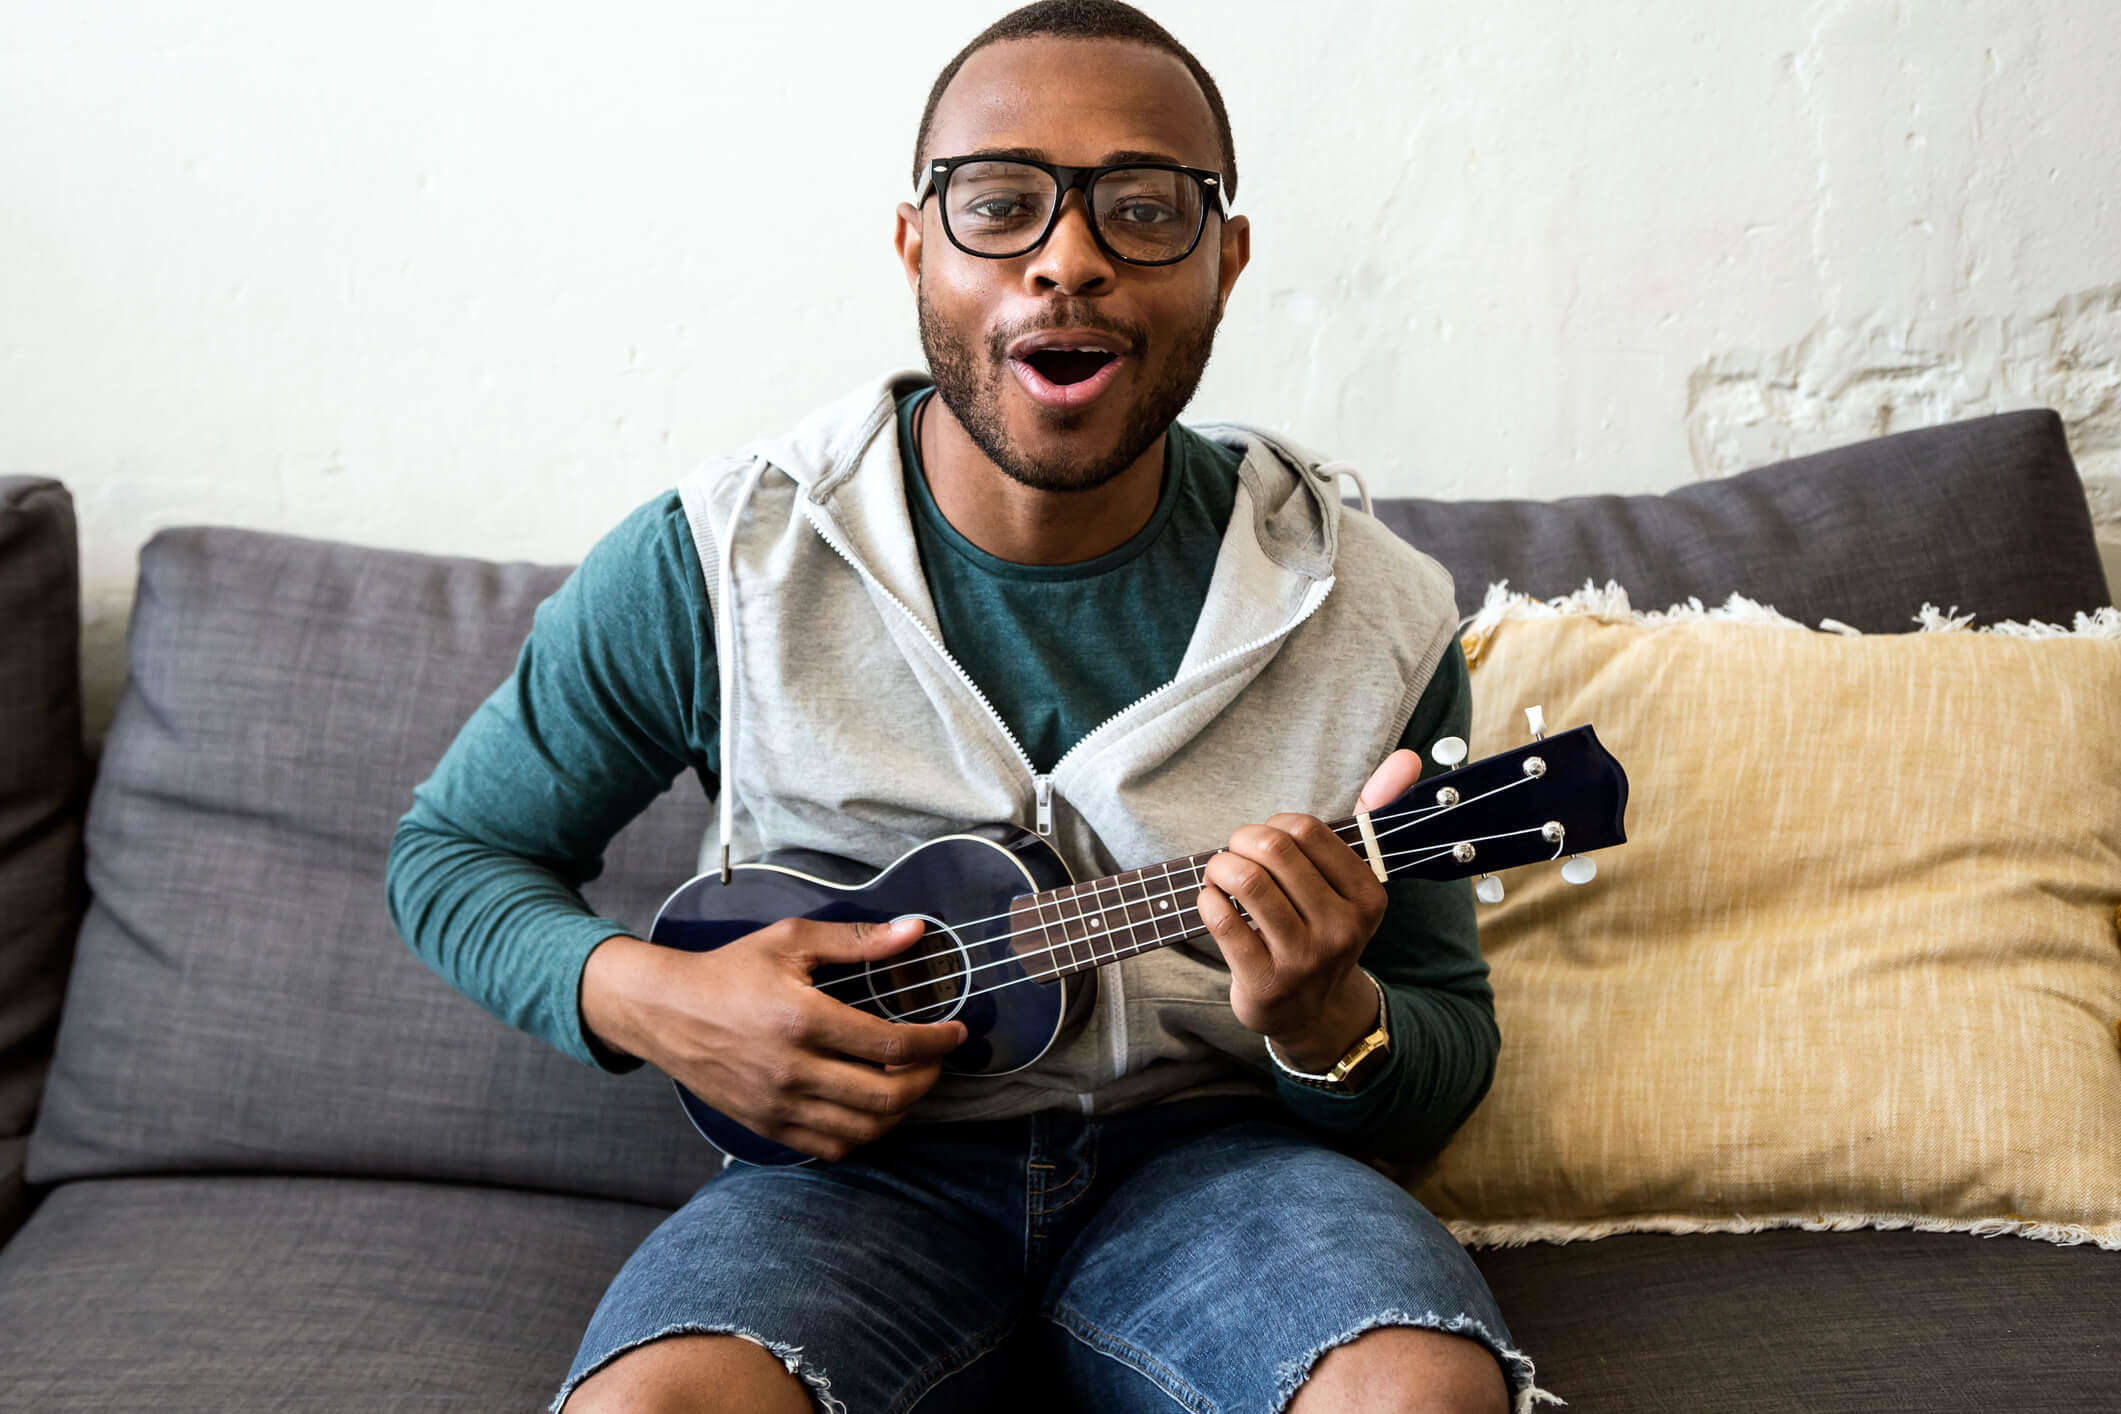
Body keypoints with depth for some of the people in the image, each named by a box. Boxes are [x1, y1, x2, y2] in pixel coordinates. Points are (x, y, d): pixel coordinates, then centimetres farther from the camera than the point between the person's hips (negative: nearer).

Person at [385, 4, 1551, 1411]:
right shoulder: (714, 564, -6)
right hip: (857, 1167, -1)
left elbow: (1451, 1054, 6)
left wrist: (1330, 1023, -20)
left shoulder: (1373, 616, -3)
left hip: (1211, 1154, 1)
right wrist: (648, 998, -14)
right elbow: (454, 850, 7)